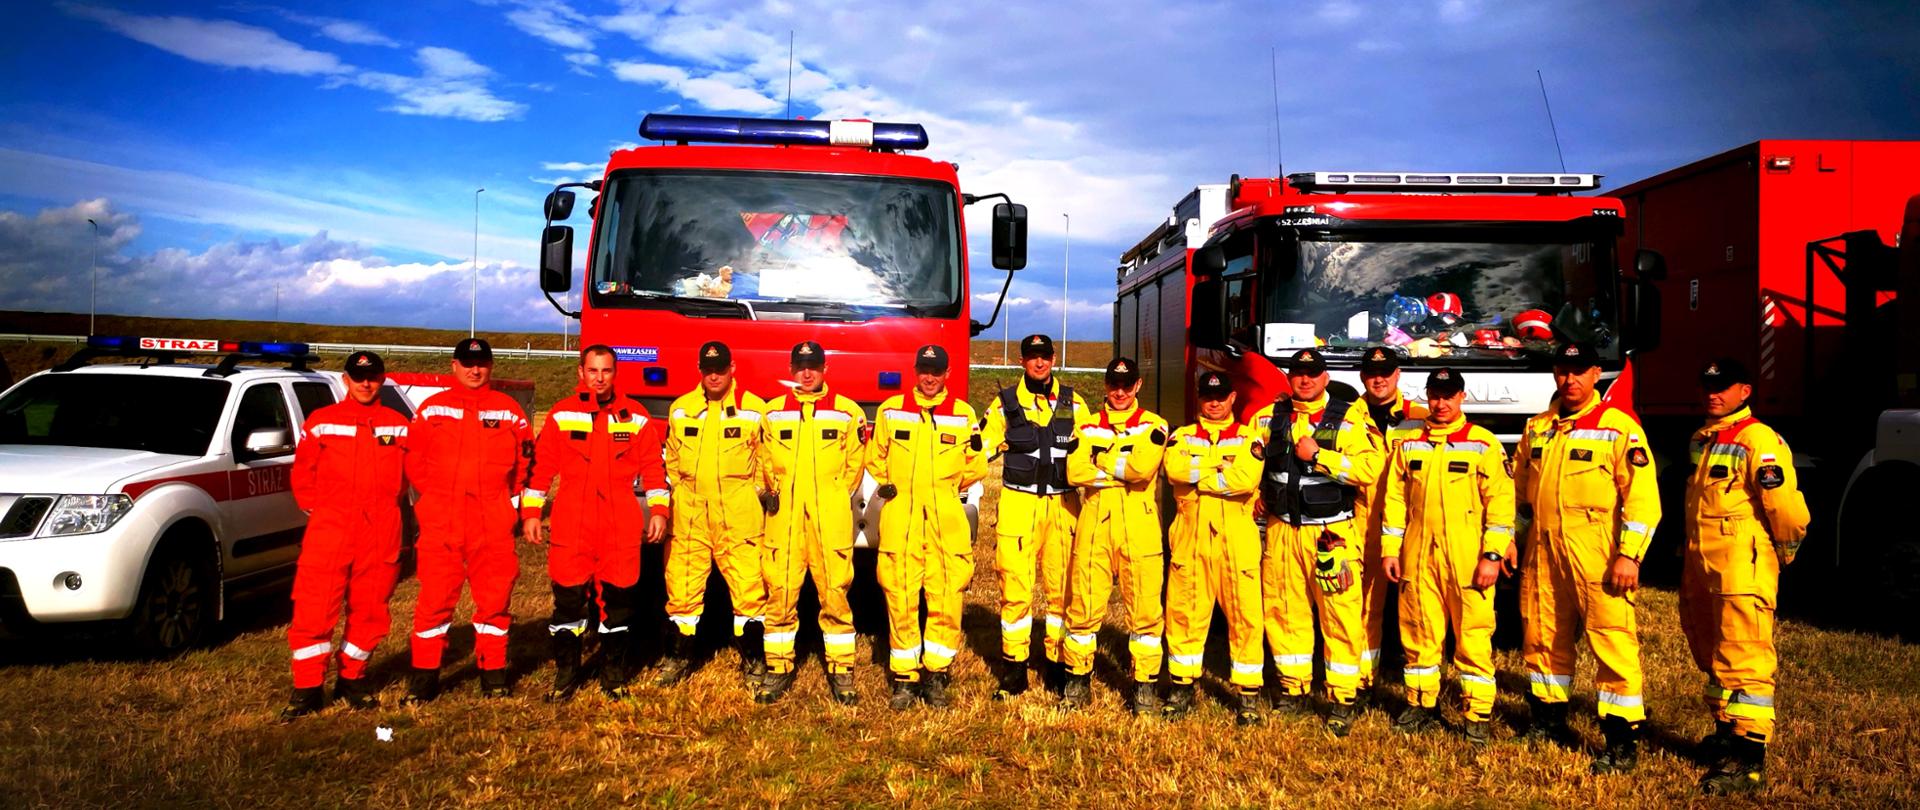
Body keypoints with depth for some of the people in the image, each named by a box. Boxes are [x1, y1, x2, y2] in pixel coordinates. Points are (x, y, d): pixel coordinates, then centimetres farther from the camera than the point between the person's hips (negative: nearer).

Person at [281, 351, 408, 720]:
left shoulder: (398, 425, 7)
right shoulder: (320, 422, 4)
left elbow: (407, 475, 16)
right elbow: (302, 475, 9)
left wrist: (381, 508, 10)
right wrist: (320, 510, 5)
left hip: (380, 535, 2)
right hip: (328, 532, -1)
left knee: (370, 612, 8)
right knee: (313, 611, -4)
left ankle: (352, 680, 24)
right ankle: (307, 689, 7)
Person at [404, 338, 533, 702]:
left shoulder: (509, 410, 6)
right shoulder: (432, 409, 7)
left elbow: (524, 461, 11)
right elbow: (413, 459, 11)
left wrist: (508, 499, 7)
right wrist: (436, 495, 6)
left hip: (494, 524, 0)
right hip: (441, 522, 0)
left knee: (494, 597, 5)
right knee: (435, 597, 0)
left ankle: (493, 671, 17)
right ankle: (424, 673, 11)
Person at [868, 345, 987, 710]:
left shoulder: (963, 414, 8)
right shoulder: (891, 410, 9)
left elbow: (975, 469, 14)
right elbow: (875, 457, 20)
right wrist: (885, 484, 10)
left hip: (947, 519, 0)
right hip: (900, 517, 0)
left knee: (948, 597, -3)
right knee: (900, 597, -1)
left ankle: (935, 674, 12)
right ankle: (904, 679, 11)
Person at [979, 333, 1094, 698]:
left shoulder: (1073, 402, 10)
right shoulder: (1005, 402, 7)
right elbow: (981, 446, 10)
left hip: (1062, 504, 1)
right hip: (1018, 503, -1)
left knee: (1062, 586, 4)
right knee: (1015, 586, -2)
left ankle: (1059, 663, 17)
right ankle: (1014, 667, 8)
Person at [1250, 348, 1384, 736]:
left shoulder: (1350, 418, -5)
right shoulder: (1270, 417, 8)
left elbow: (1371, 468, -17)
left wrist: (1319, 455, -19)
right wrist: (1262, 500, 11)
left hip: (1332, 533, -4)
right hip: (1282, 531, 4)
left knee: (1341, 615, -2)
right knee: (1284, 610, 9)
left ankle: (1342, 697, 9)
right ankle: (1293, 688, 24)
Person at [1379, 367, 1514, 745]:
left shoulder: (1484, 444, 0)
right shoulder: (1408, 444, 10)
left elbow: (1501, 502, -4)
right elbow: (1395, 499, 12)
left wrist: (1492, 556, -11)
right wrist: (1389, 550, 6)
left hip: (1467, 558, -3)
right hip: (1417, 556, 3)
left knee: (1473, 636, 0)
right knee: (1419, 633, 9)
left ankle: (1478, 715, 10)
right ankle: (1421, 705, 21)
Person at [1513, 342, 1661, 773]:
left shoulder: (1620, 427, -5)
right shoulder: (1537, 428, 13)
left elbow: (1642, 498, -10)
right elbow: (1520, 490, 21)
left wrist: (1629, 556, -16)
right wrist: (1513, 539, 17)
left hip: (1597, 554, -6)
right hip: (1543, 551, 6)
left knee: (1612, 643, -4)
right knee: (1543, 639, 13)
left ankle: (1622, 742, 4)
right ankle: (1549, 719, 28)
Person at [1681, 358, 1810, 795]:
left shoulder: (1759, 440, -13)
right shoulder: (1701, 439, 15)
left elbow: (1785, 505, -18)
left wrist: (1784, 553, -3)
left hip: (1742, 570, -9)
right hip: (1700, 566, 9)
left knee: (1744, 660, -8)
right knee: (1712, 656, 19)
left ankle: (1749, 760, -5)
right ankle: (1727, 733, 34)